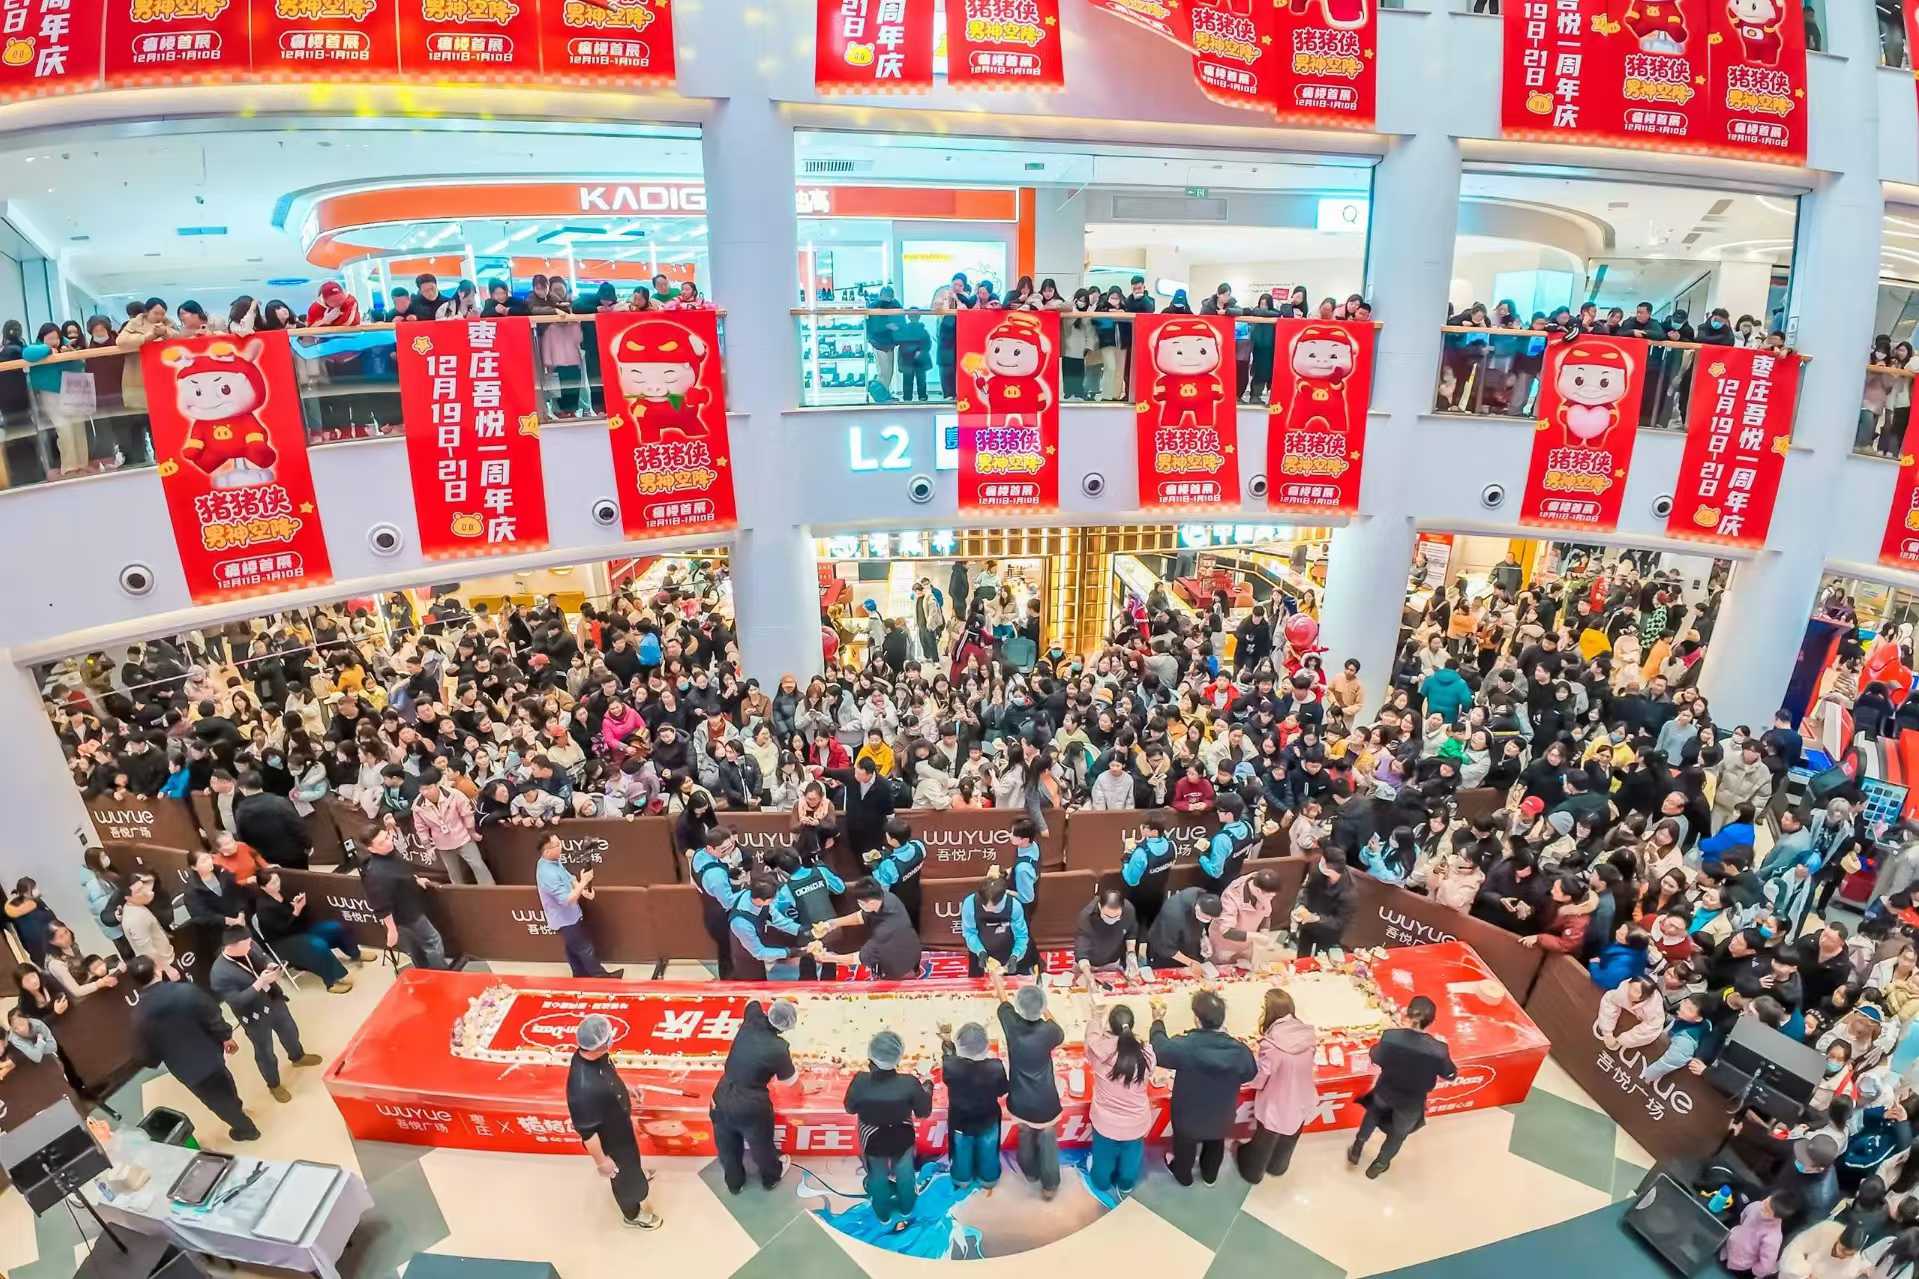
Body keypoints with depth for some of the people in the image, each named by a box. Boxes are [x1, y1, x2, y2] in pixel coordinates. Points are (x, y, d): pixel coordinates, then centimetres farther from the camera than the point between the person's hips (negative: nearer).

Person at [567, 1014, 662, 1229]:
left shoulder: (590, 1054, -22)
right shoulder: (583, 1087, -46)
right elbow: (587, 1131, -31)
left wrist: (626, 1089, 17)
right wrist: (601, 1161, -18)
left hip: (617, 1123, 6)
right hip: (609, 1137, -6)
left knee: (631, 1156, 37)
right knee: (625, 1175, 23)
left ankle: (634, 1170, 69)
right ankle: (632, 1214, 52)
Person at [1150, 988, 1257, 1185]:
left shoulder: (1184, 1046, -37)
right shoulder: (1240, 1051, -29)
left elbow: (1159, 1049, -15)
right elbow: (1250, 1074, -6)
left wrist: (1158, 1021, 1)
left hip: (1188, 1116, -2)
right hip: (1221, 1116, 2)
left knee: (1185, 1146, 30)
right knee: (1215, 1145, 34)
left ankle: (1183, 1175, 57)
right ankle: (1210, 1176, 59)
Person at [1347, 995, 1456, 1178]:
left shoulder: (1390, 1036, -29)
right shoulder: (1438, 1049, -31)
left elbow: (1376, 1058, -8)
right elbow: (1451, 1074, -10)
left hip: (1385, 1093, 1)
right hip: (1411, 1103, -1)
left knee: (1374, 1111, 36)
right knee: (1399, 1132, 31)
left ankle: (1357, 1150, 51)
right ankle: (1378, 1165, 52)